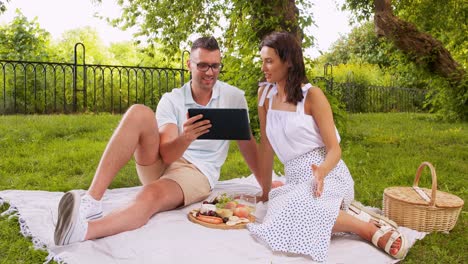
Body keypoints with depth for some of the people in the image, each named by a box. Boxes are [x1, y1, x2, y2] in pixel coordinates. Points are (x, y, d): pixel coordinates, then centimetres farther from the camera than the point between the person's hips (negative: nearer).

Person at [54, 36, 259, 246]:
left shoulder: (233, 97, 0)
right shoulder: (171, 100, -1)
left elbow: (247, 143, 7)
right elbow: (167, 155, -13)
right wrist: (186, 137, -35)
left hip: (198, 172, -2)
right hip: (160, 164, 2)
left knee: (151, 195, -37)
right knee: (139, 113, -25)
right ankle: (91, 201, -34)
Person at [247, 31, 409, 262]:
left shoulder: (312, 95, -7)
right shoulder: (265, 93, 8)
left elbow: (334, 149, -8)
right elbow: (266, 145, 10)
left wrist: (322, 171, -30)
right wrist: (266, 190, 9)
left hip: (326, 174, -5)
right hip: (295, 179, 5)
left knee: (295, 211, -35)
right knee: (279, 209, -28)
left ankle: (371, 229, -16)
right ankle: (340, 212, -2)